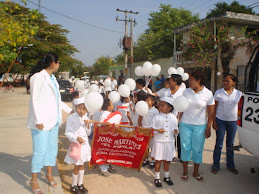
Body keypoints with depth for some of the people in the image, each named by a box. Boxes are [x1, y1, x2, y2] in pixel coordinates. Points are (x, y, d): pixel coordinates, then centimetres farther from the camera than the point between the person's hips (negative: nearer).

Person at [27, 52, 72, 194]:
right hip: (42, 121, -8)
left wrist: (69, 110, 23)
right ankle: (33, 180, 13)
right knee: (40, 150, -3)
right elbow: (34, 100, -14)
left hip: (53, 119, 8)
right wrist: (38, 120, -19)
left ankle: (49, 174, 31)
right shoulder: (38, 77, -11)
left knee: (52, 148, 14)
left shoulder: (52, 78, 14)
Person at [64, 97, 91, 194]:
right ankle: (73, 185, 24)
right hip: (75, 144, -5)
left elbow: (88, 133, 6)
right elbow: (67, 133, -14)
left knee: (82, 165, 16)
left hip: (84, 144, 5)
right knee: (77, 166, 4)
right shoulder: (71, 118, -14)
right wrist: (77, 138, -27)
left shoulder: (85, 118, 2)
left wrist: (87, 125, -12)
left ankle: (80, 184, 33)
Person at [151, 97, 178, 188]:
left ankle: (166, 177, 33)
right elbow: (152, 128, -1)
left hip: (169, 142, 2)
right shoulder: (157, 117, -2)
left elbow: (176, 129, 9)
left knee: (166, 160, 14)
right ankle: (157, 178, 20)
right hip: (159, 142, -2)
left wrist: (176, 131, -12)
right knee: (158, 160, 4)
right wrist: (158, 130, -20)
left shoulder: (173, 117, 3)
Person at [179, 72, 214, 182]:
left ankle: (196, 172, 26)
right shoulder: (186, 92, 1)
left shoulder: (208, 94, -5)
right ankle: (185, 171, 23)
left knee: (198, 149, 7)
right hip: (185, 124, 2)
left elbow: (211, 113, -2)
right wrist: (178, 121, 1)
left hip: (200, 125, -1)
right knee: (185, 147, 7)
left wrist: (208, 128, -4)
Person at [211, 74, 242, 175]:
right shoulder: (218, 92, -4)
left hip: (233, 121, 2)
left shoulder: (239, 93, 1)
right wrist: (214, 121, -6)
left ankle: (230, 165, 29)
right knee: (219, 143, 4)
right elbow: (214, 108, -2)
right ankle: (215, 165, 17)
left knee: (230, 144, 13)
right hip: (220, 121, -2)